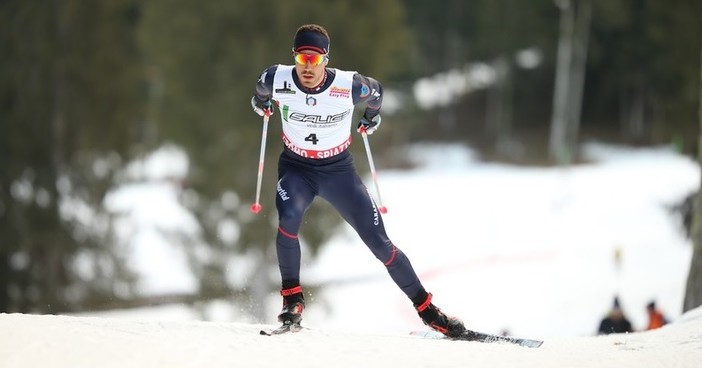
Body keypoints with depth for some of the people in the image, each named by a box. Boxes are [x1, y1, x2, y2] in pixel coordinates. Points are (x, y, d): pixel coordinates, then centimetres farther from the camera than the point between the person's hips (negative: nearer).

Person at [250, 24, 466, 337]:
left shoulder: (349, 86, -22)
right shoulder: (278, 80, -19)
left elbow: (375, 91, 3)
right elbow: (261, 90, 7)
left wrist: (371, 117, 18)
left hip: (338, 170, 0)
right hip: (296, 167, 0)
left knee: (379, 243, -5)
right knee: (288, 218, -32)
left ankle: (426, 307, 8)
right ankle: (292, 299, -15)